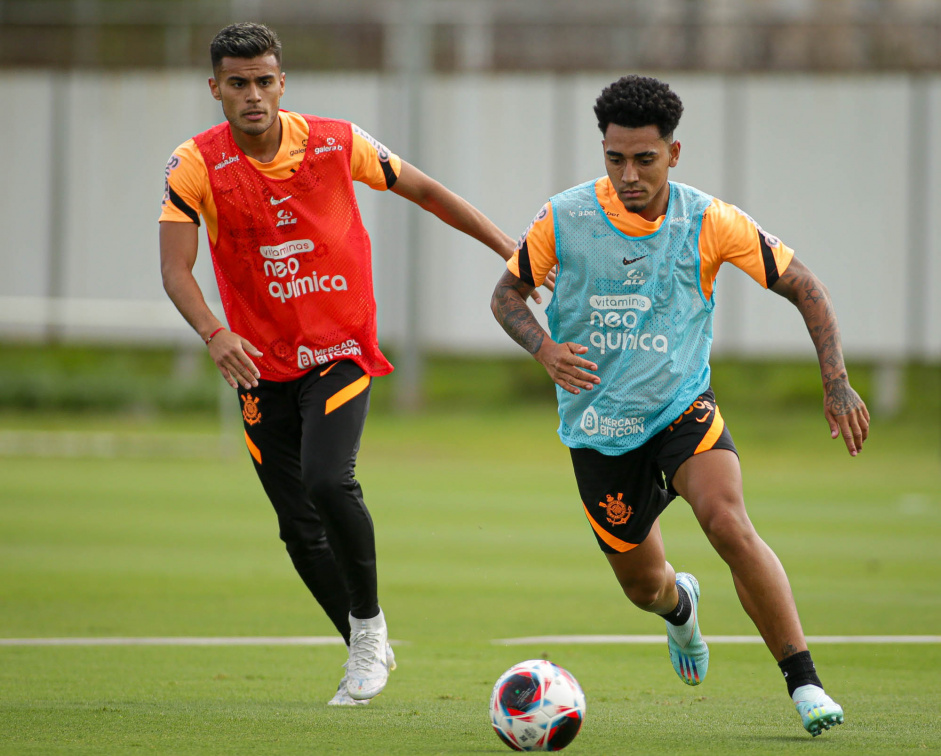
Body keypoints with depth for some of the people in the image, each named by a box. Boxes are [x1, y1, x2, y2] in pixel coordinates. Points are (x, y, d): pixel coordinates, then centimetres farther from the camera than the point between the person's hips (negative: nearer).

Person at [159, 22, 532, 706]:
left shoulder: (337, 144, -7)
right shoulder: (196, 166, -9)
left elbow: (425, 191, 7)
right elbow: (176, 267, -17)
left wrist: (508, 248, 7)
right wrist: (214, 333, -35)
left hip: (341, 353, -2)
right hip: (260, 365, 2)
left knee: (328, 482, -25)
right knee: (300, 530, 3)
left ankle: (370, 622, -3)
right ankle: (366, 651, 24)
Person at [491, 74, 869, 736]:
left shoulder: (708, 222, -12)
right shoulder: (563, 220, -11)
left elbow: (802, 286, -5)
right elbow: (508, 293, 4)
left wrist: (837, 384, -13)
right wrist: (546, 349, -17)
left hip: (683, 407, -1)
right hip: (599, 426, 2)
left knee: (729, 523, -29)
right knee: (642, 585, 11)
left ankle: (805, 685, -23)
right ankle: (680, 603, 52)